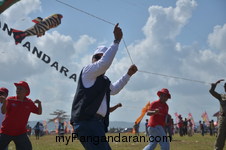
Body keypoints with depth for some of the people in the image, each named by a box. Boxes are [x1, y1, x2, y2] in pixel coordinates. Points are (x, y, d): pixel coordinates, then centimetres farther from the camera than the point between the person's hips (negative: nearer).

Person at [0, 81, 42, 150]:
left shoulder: (29, 103, 1)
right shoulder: (10, 100, -6)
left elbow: (39, 112, 6)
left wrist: (39, 104, -14)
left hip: (21, 132, 1)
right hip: (6, 131, -1)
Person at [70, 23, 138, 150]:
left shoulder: (104, 79, 26)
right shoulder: (88, 70, 0)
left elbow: (114, 89, 46)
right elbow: (104, 63, -19)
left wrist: (128, 75, 42)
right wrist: (117, 41, -15)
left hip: (96, 122, 10)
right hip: (86, 121, -10)